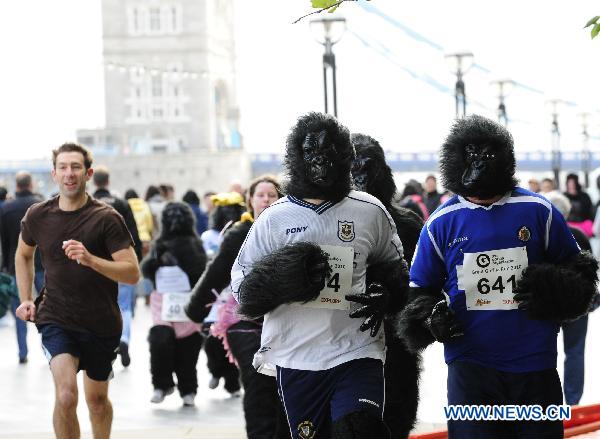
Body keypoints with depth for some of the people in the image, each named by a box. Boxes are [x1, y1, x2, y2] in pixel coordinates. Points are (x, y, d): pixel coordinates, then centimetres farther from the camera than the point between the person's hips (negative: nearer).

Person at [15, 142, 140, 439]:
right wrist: (26, 299, 11)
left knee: (97, 400, 16)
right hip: (55, 320, 0)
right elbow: (23, 255, 21)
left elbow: (132, 273, -16)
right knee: (66, 395, -22)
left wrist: (90, 259, -30)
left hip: (101, 324, 0)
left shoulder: (106, 219, -10)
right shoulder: (37, 216, 0)